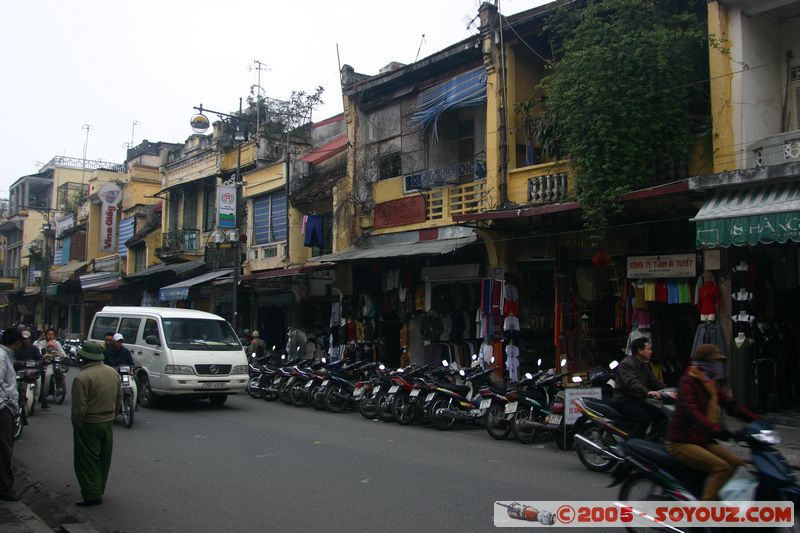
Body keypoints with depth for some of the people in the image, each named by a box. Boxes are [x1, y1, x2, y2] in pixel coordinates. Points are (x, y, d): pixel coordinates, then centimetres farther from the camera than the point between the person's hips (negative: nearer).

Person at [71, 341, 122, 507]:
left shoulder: (82, 377, -20)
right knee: (104, 459, 17)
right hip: (108, 423, 8)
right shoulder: (113, 372, 4)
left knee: (87, 461, 2)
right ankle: (99, 490, 29)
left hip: (89, 425, -7)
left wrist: (77, 425, -8)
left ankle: (92, 495, 3)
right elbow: (119, 399, 11)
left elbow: (79, 407, -20)